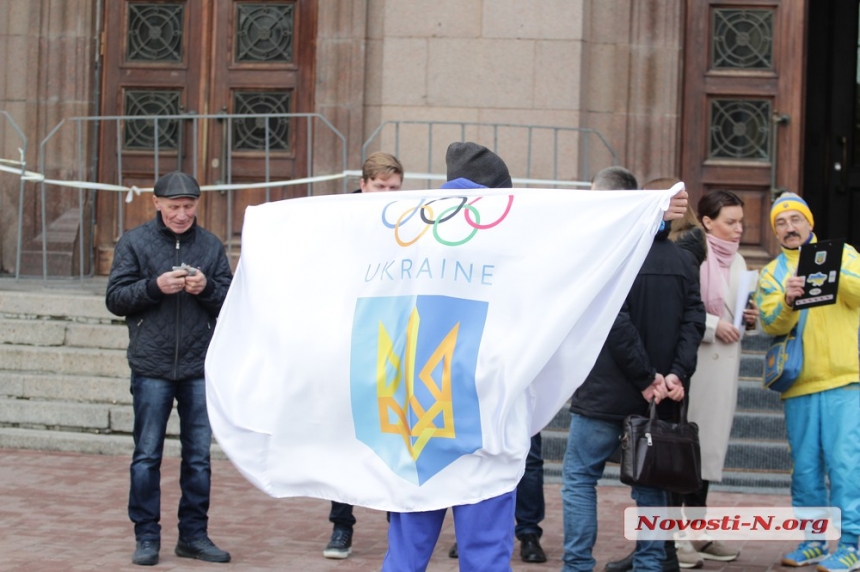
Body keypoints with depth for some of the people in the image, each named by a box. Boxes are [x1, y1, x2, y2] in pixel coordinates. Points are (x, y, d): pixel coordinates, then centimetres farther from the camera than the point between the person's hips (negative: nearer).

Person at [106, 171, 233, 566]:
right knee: (147, 455, 2)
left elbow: (231, 300, 7)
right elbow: (115, 298, -1)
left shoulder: (211, 245, 8)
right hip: (152, 367, -2)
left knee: (199, 455, 6)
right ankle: (146, 537, 10)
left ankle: (194, 534, 15)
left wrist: (207, 288, -13)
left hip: (200, 368, 2)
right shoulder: (134, 243, 2)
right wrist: (155, 286, -15)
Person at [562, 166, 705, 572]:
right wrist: (677, 374, -5)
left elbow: (616, 324, -19)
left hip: (603, 393, -5)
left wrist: (646, 377, -14)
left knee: (579, 476, 4)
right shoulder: (676, 256, 9)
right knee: (650, 482, 11)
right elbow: (694, 317, 2)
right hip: (654, 399, 5)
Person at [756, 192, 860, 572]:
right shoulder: (771, 274, 13)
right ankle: (813, 541, 17)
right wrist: (787, 301, -23)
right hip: (799, 384, 3)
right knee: (805, 468, 6)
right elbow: (770, 324, -2)